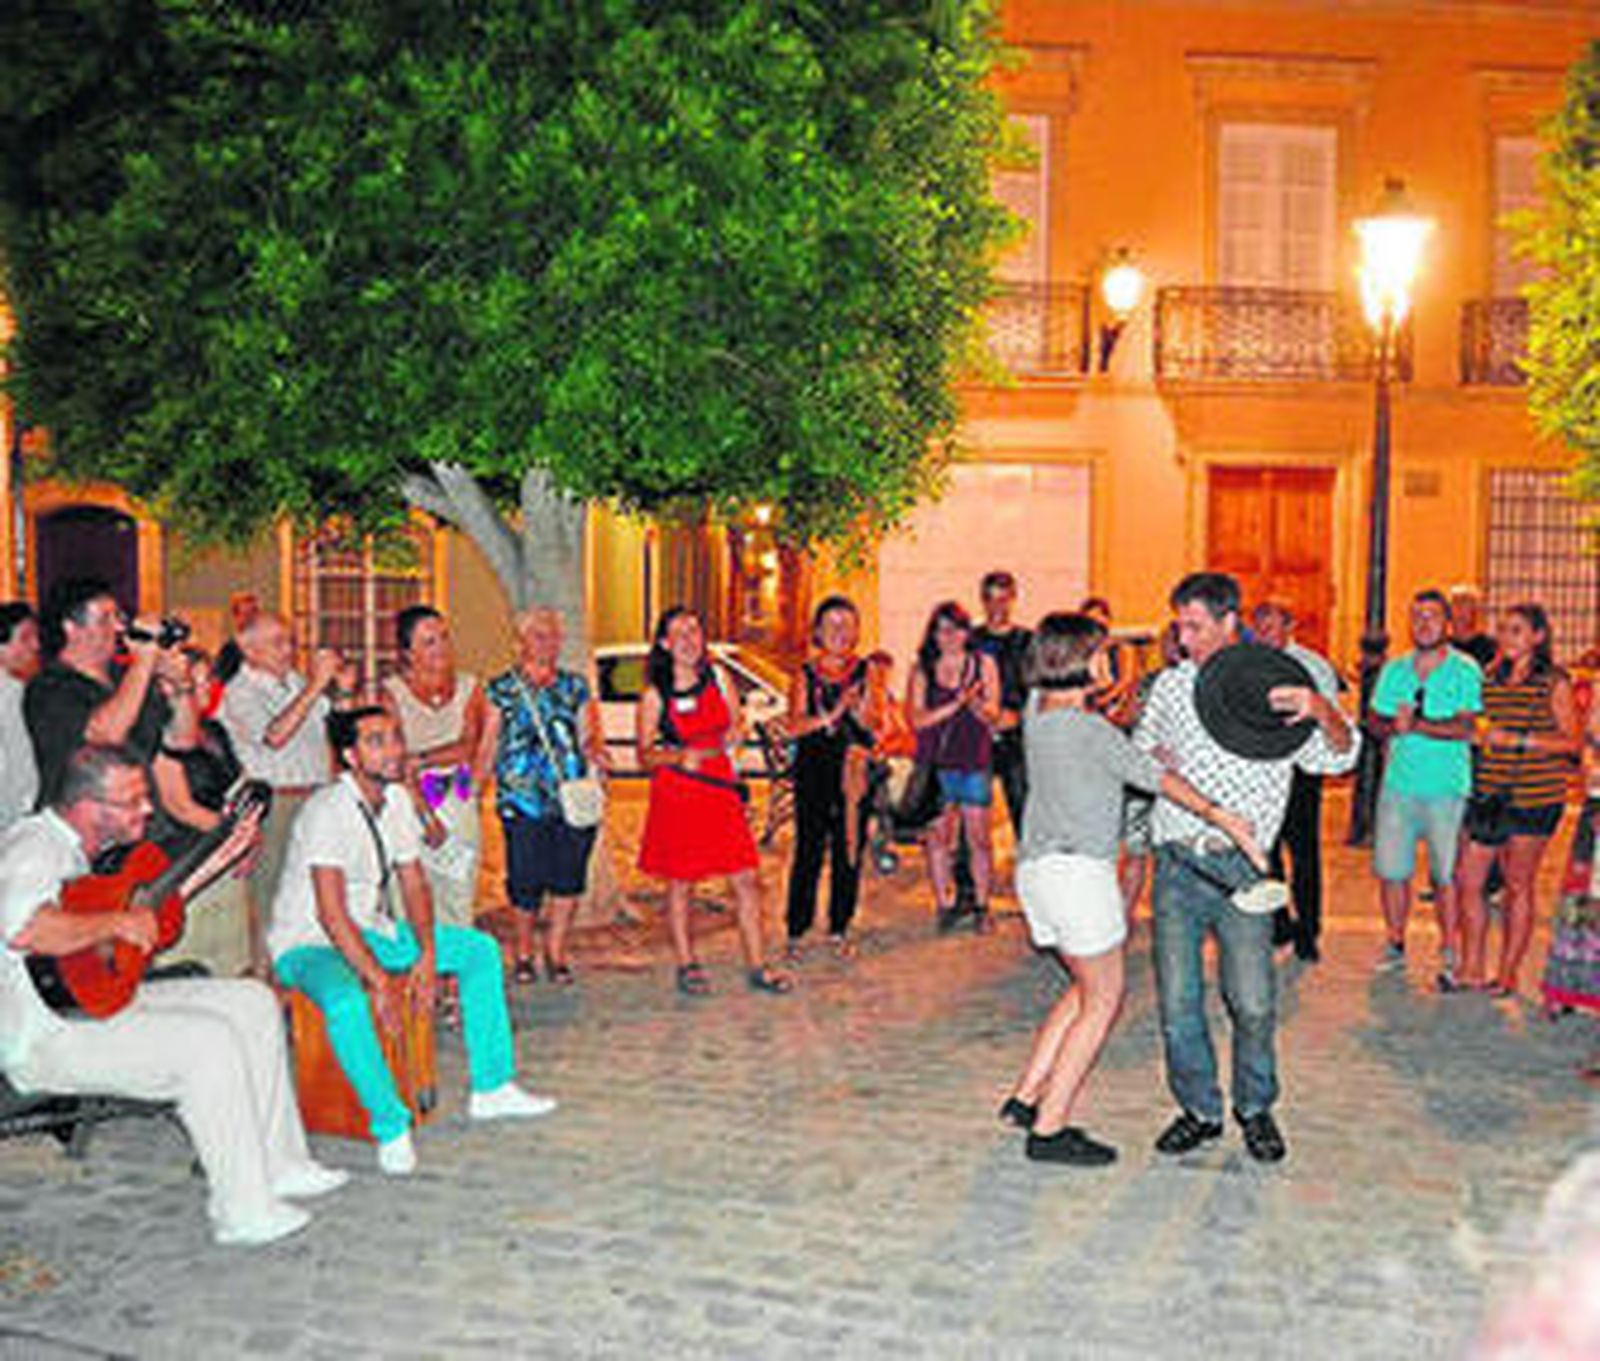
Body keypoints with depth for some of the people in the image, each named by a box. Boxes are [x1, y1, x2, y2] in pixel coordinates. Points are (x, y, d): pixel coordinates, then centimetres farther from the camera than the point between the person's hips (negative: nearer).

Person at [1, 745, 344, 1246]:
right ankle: (243, 1212, -15)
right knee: (209, 1042, -26)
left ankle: (278, 1166, 12)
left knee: (253, 1003, 6)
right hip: (46, 1036, -10)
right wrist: (116, 923, -30)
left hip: (105, 995, 11)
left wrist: (214, 860, 19)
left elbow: (146, 908, 25)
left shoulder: (81, 848, 11)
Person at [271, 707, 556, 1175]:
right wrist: (379, 980, -29)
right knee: (345, 1002, -40)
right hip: (309, 943, -8)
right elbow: (331, 914, -27)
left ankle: (491, 1088, 7)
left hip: (373, 929, 8)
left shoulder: (397, 799, 0)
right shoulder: (327, 810, -23)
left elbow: (414, 882, 6)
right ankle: (391, 1126, -23)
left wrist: (427, 955, -8)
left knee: (480, 949, 3)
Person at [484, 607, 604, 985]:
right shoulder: (501, 690, 7)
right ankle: (524, 950, 21)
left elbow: (588, 736, 12)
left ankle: (556, 950, 17)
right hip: (521, 799, -2)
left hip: (573, 798, 2)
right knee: (526, 880, -3)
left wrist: (594, 751, -10)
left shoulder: (575, 687, 15)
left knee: (569, 877, -1)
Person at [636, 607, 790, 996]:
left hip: (719, 786, 3)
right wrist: (678, 756, -21)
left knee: (745, 878, 0)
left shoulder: (717, 677, 5)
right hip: (676, 794, -3)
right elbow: (644, 756, -3)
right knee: (679, 883, 5)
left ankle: (756, 966, 10)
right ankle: (686, 966, 19)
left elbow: (735, 723, 19)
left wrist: (734, 733, -4)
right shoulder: (655, 694, -4)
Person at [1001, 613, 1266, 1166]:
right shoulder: (1091, 730, -17)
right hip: (1078, 872, -8)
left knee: (1086, 990, 21)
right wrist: (1221, 817, -24)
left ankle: (1026, 1096, 21)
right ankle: (1049, 1128, 4)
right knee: (1102, 1001, 3)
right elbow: (1158, 778, -22)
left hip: (1036, 866, 8)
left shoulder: (1036, 709, 6)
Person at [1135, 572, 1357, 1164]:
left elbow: (1337, 759, -5)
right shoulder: (1170, 684, 11)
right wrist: (1150, 762, 0)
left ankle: (1255, 1108, 20)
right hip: (1176, 864, 3)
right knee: (1177, 1004, 3)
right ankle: (1199, 1109, 22)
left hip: (1240, 868, -2)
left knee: (1254, 1005, -5)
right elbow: (1139, 754, 24)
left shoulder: (1275, 688, 2)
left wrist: (1322, 711, -26)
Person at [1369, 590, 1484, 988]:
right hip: (1398, 784, 4)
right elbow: (1376, 723, 11)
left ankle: (1450, 955, 12)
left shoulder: (1465, 670, -2)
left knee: (1446, 875, 0)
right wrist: (1392, 726, -11)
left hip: (1447, 788, -4)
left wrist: (1416, 725, -20)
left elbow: (1465, 728, -13)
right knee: (1390, 870, 5)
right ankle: (1394, 944, 21)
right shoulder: (1394, 669, 11)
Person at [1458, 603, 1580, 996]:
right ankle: (1473, 968, 15)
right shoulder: (1491, 677, 11)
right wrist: (1477, 734, 1)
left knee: (1518, 886, 4)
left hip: (1534, 797, -5)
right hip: (1487, 794, 5)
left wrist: (1518, 740, -15)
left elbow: (1574, 742, -7)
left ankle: (1507, 974, 15)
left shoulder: (1553, 683, -4)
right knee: (1467, 880, 2)